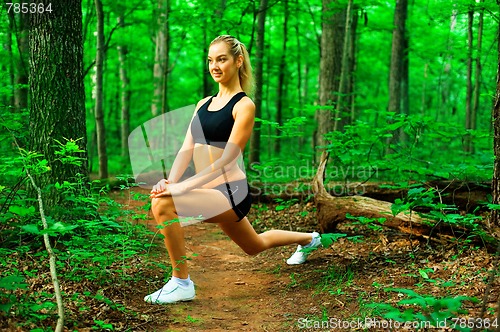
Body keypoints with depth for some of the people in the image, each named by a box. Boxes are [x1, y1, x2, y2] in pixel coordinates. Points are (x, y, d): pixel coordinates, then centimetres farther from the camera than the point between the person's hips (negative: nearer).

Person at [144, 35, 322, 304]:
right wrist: (170, 181, -16)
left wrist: (184, 186, -28)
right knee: (255, 246, 29)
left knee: (163, 205, -28)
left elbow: (227, 159, -19)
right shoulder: (204, 104, 12)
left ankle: (181, 283, -13)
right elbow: (187, 149, 3)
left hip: (230, 192, -8)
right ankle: (308, 239, 56)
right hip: (212, 194, 8)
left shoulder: (244, 105, -10)